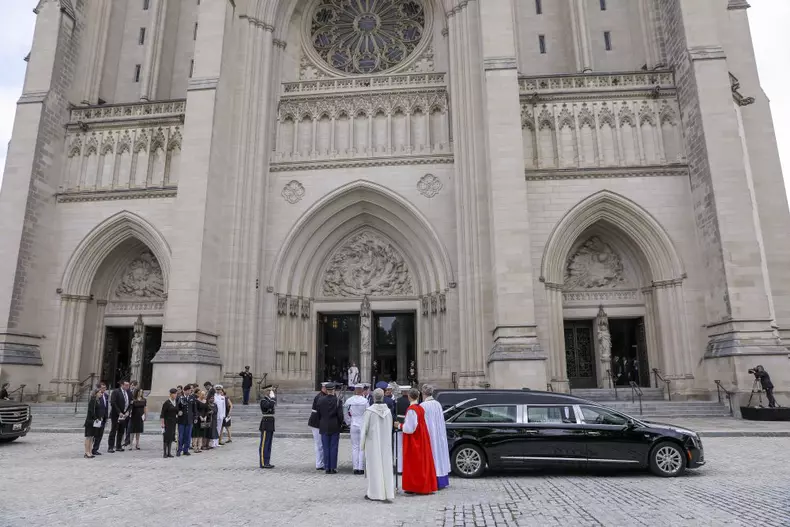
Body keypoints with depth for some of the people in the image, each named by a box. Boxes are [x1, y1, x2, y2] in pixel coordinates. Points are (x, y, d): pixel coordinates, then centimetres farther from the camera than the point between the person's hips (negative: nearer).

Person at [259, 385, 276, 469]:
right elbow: (270, 405, -29)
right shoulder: (263, 401, -13)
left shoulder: (269, 400, 14)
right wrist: (272, 397, -19)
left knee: (269, 445, 11)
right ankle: (263, 463, 1)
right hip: (266, 425, -9)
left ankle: (267, 462, 16)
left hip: (270, 425, 9)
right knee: (264, 445, -4)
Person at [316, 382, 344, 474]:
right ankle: (333, 467, 5)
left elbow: (318, 414, 4)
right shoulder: (337, 401, -10)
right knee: (334, 448, 4)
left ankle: (327, 467, 10)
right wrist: (340, 424, 7)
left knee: (326, 448, 8)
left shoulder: (321, 401, -3)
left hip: (324, 428, 2)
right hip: (335, 428, -2)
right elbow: (340, 415, -9)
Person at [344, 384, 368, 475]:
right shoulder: (365, 401, -11)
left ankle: (355, 468, 9)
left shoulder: (349, 401, -3)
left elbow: (345, 413, 5)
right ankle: (361, 468, 5)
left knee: (355, 447, 9)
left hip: (353, 426, 2)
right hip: (363, 426, -2)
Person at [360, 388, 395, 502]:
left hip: (372, 442, -4)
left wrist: (362, 444, 0)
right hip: (386, 443, 4)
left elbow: (365, 428, -9)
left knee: (374, 467, 4)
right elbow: (390, 428, 4)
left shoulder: (369, 411, -13)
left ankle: (375, 493, 10)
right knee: (386, 466, 10)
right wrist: (388, 440, 15)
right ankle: (388, 492, 14)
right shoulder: (388, 411, -1)